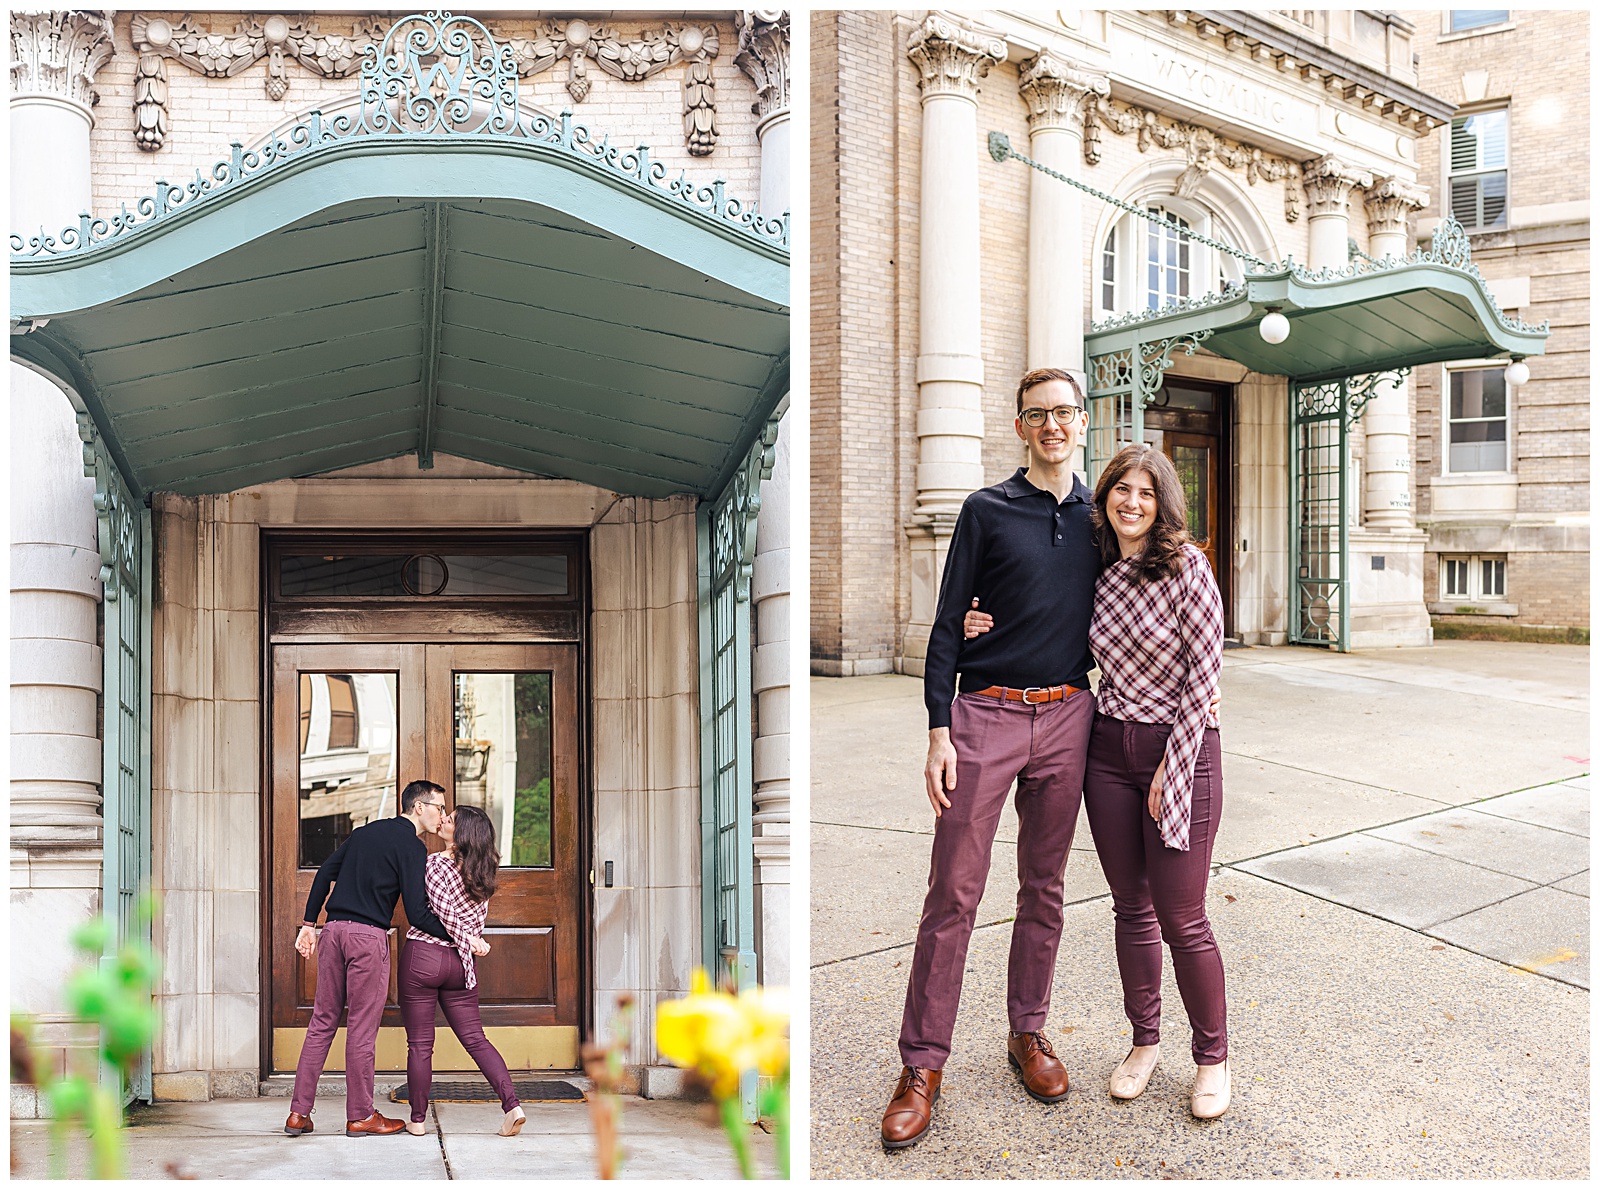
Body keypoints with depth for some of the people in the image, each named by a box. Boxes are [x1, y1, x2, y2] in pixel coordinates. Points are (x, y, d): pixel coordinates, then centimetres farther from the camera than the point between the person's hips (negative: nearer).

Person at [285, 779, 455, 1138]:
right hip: (368, 936, -7)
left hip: (333, 931, 7)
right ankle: (360, 1116, 11)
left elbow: (325, 872, 16)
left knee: (323, 1021, 12)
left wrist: (309, 924, 19)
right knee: (363, 1027, 2)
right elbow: (417, 913, -12)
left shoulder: (366, 831, 17)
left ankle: (299, 1112, 15)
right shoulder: (412, 846, -6)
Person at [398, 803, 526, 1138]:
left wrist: (470, 940, -4)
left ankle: (417, 1119, 15)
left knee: (419, 1044, 6)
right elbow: (478, 919, 9)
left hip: (422, 956, -5)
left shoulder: (434, 863, -11)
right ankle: (512, 1104, -4)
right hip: (460, 961, 5)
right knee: (475, 1038, 8)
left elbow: (443, 913, -13)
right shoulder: (483, 871, 6)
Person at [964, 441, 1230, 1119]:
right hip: (1108, 749, 5)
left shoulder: (1186, 566, -10)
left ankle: (1212, 1057, 22)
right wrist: (990, 630, 2)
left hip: (1182, 746, -5)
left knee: (1181, 917, 1)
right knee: (1131, 909, 13)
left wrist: (1173, 765, -12)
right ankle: (1144, 1041, 31)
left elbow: (1204, 671, -10)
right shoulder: (1096, 573, 5)